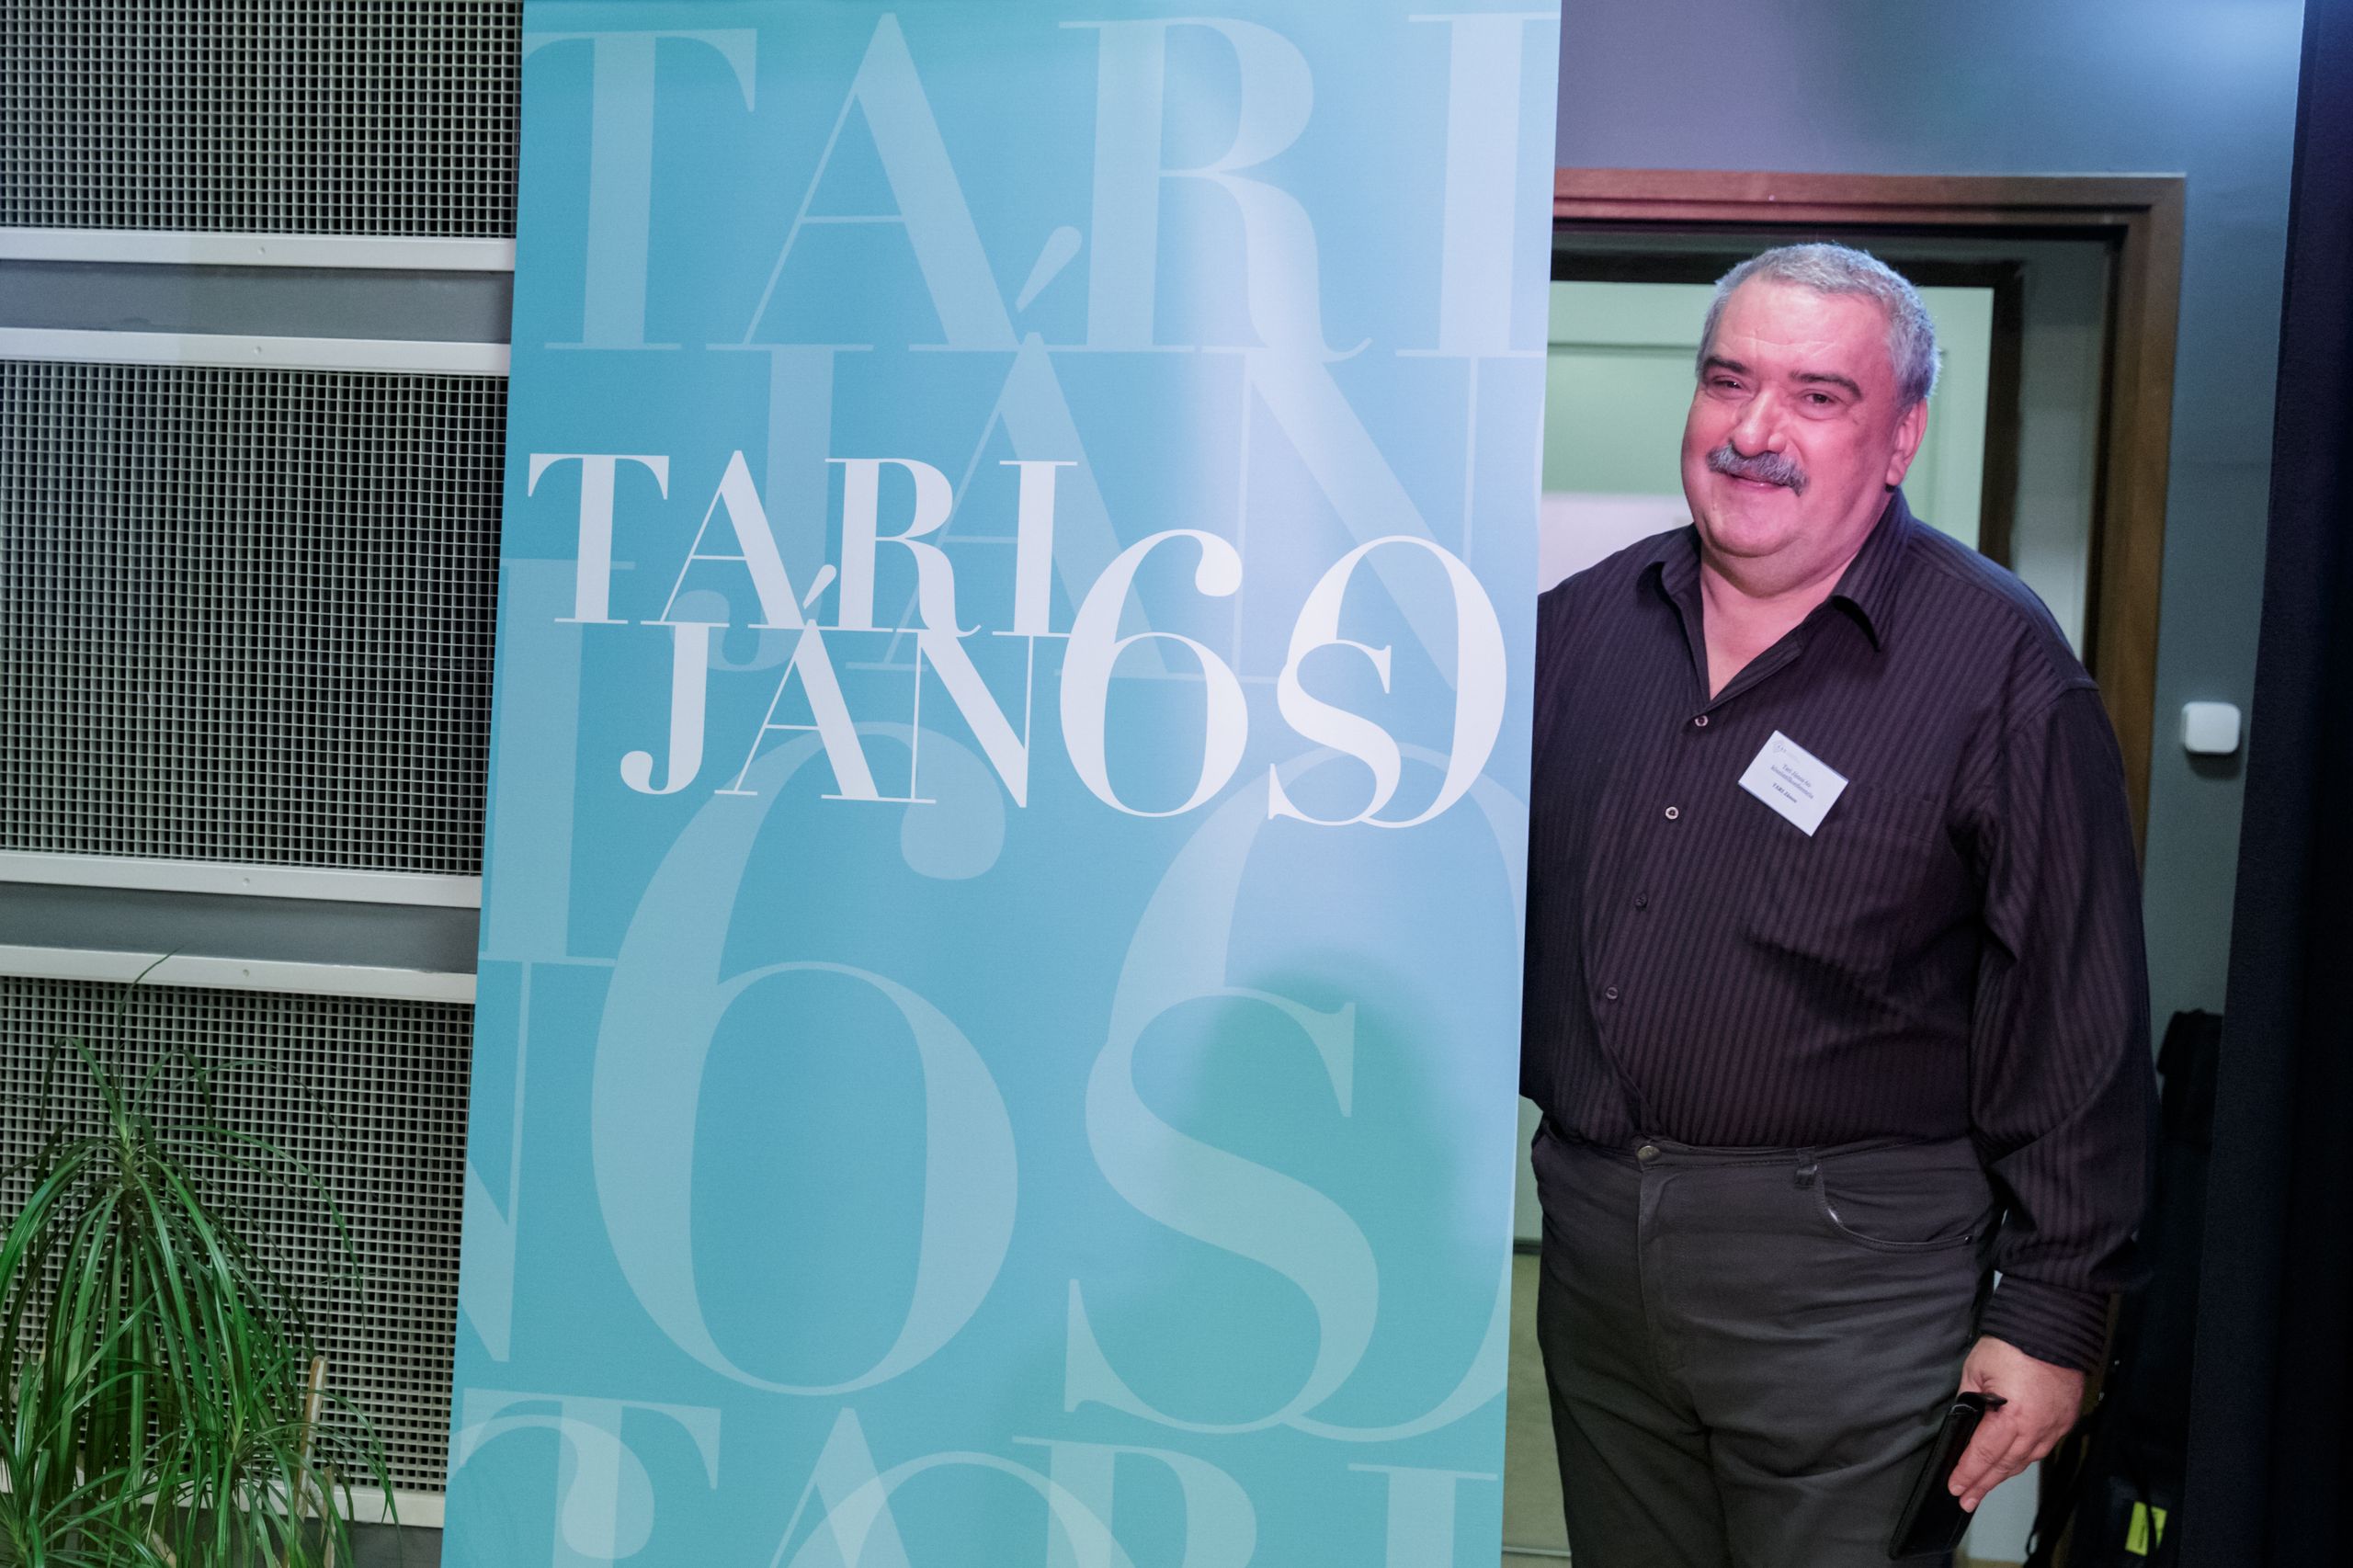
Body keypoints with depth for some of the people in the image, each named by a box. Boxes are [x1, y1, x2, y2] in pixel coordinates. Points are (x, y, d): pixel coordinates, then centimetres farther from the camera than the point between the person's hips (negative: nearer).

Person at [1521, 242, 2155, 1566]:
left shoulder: (1998, 661, -10)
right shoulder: (1585, 622, 4)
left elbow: (2075, 1015, -10)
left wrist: (2054, 1311, -9)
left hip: (1844, 1270, -4)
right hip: (1590, 1236, 5)